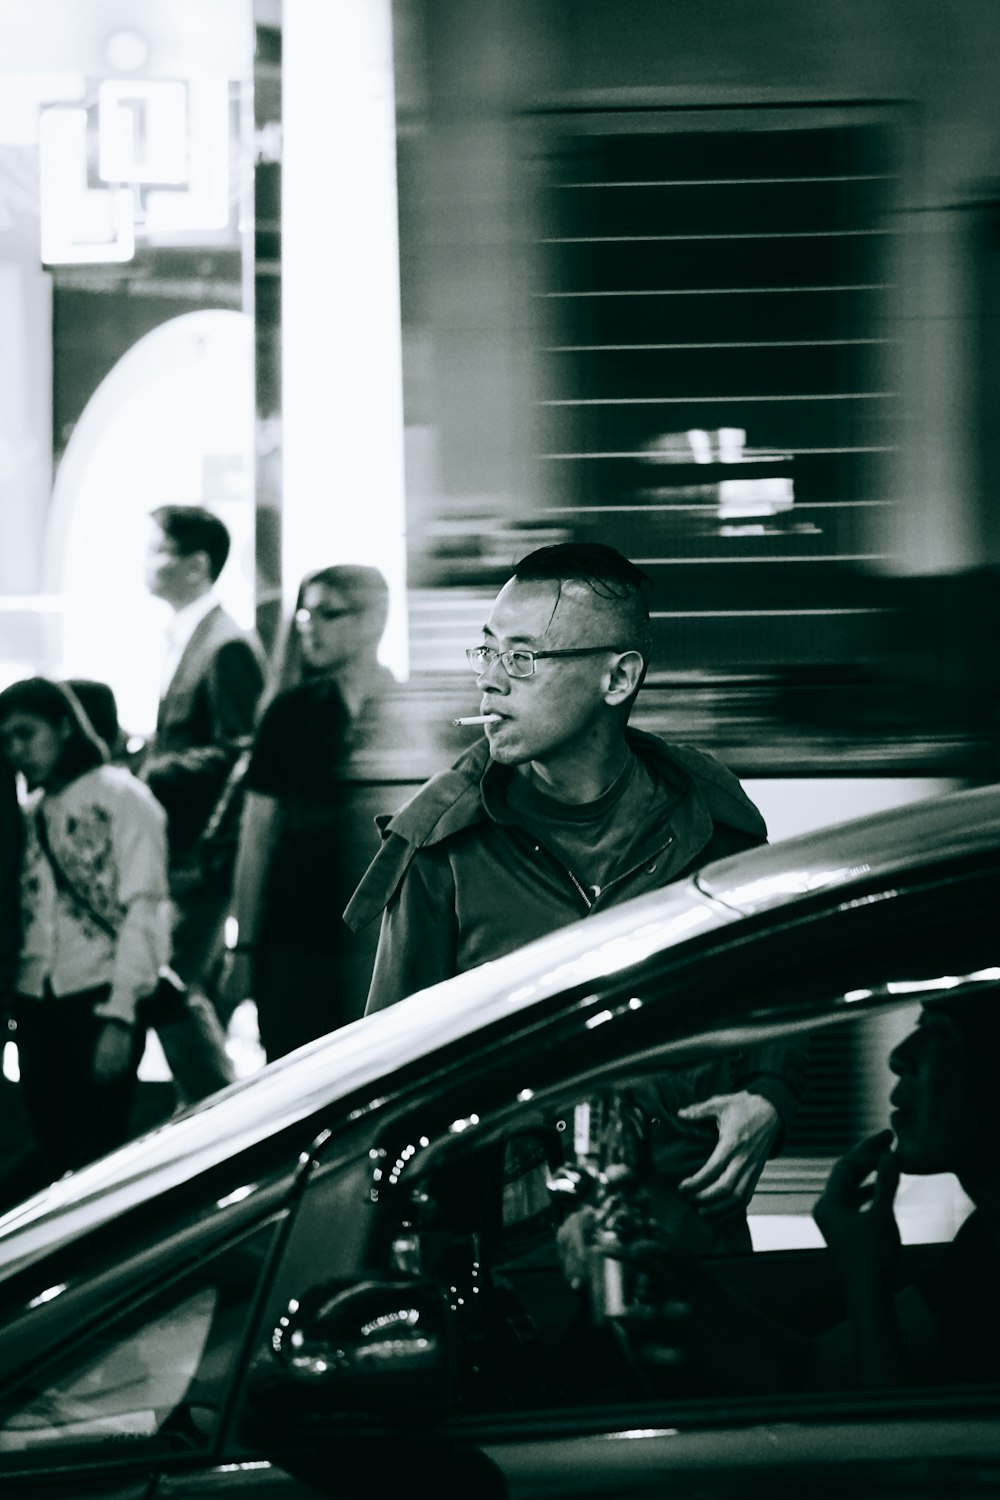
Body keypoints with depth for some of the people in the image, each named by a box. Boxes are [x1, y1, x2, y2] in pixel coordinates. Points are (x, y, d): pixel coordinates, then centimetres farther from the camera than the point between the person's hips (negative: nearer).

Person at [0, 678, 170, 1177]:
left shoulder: (120, 797, -1)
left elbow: (144, 910, -7)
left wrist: (119, 1015, -14)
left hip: (98, 1002, -5)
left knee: (96, 1158, -7)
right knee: (57, 1156, 5)